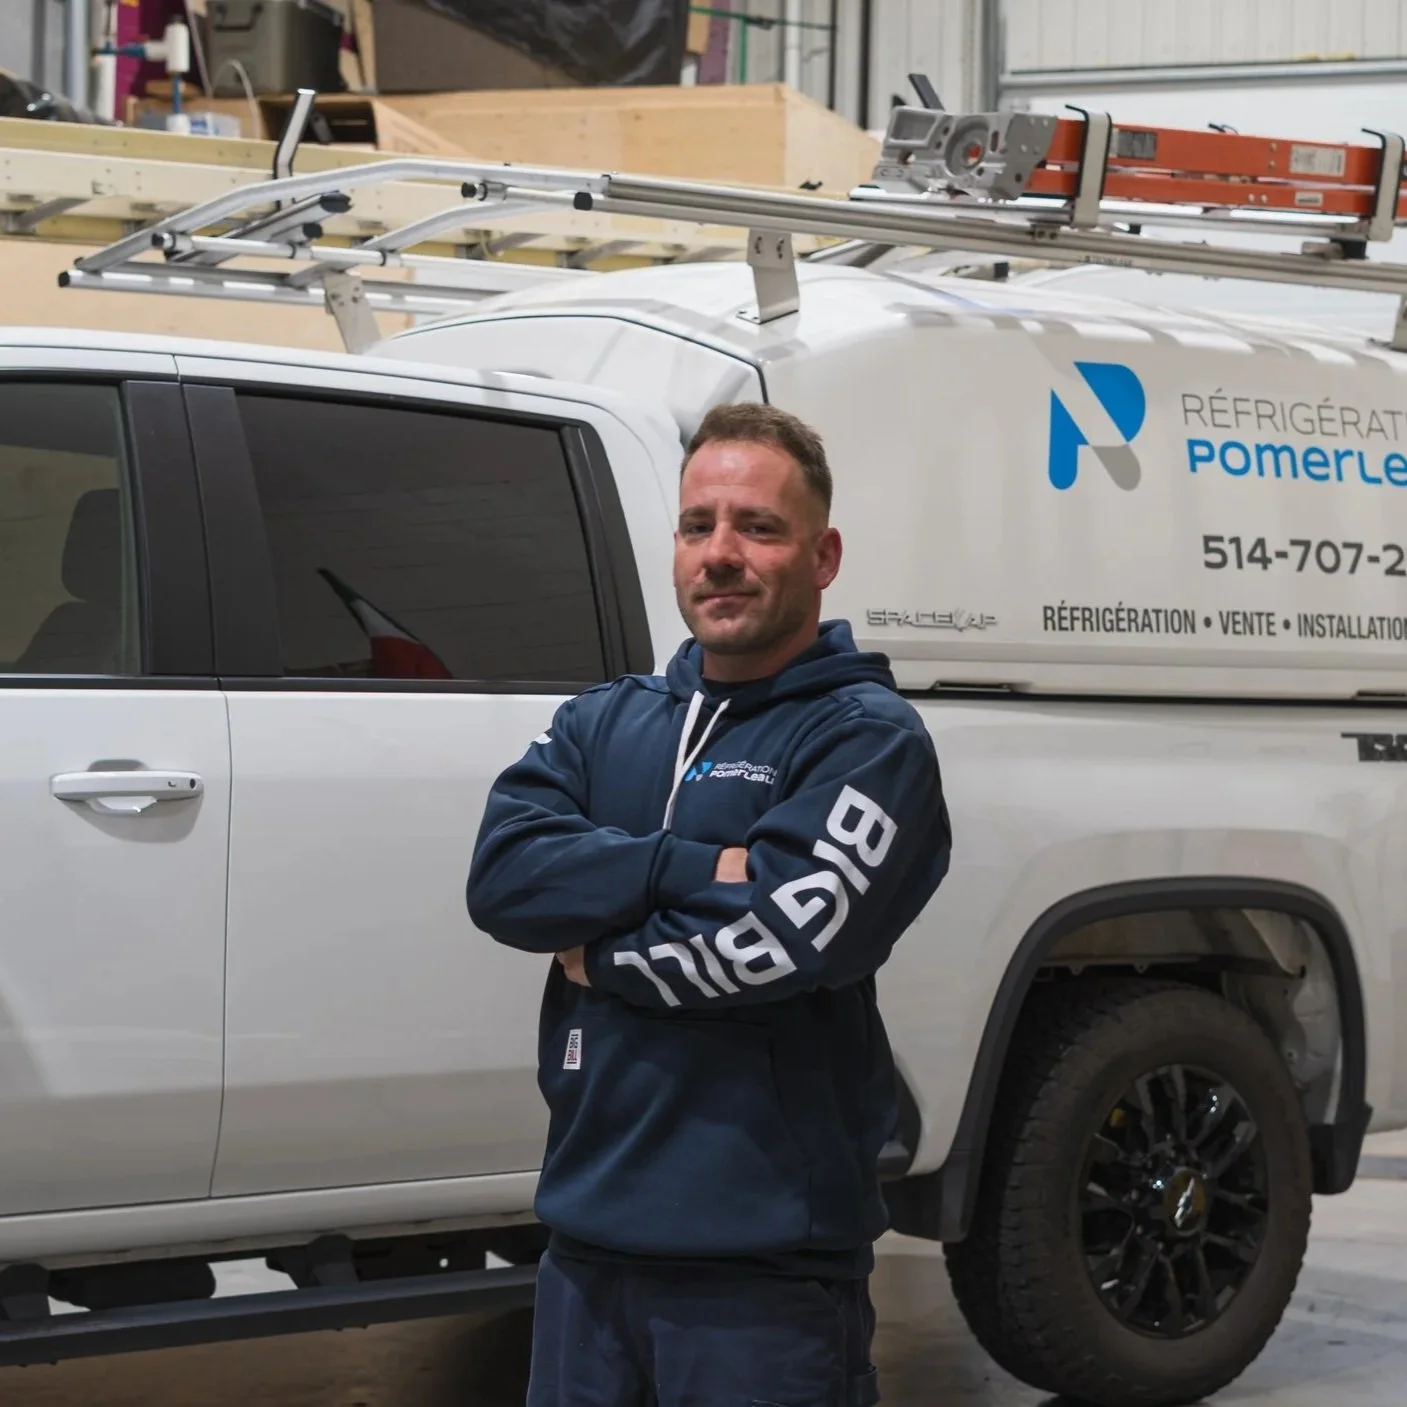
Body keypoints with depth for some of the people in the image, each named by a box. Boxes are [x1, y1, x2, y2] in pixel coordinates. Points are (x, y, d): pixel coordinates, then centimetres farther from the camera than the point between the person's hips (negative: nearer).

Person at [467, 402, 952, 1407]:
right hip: (590, 1235, 6)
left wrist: (596, 953, -6)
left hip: (767, 1261, -5)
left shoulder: (869, 739, -6)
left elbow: (786, 936, -20)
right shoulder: (602, 722, 12)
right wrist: (700, 871, -16)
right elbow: (503, 874, -5)